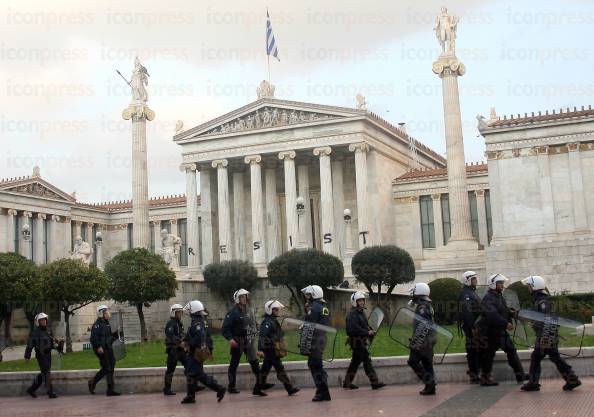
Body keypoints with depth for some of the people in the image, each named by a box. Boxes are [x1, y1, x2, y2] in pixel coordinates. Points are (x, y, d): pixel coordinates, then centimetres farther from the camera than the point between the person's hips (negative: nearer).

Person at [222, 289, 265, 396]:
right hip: (237, 342, -5)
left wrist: (253, 336, 14)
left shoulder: (249, 311, 11)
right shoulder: (233, 312, -10)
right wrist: (230, 339, -23)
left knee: (255, 363, -3)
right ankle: (231, 387, 19)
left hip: (249, 342, 5)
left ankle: (259, 385, -3)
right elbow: (225, 328, -12)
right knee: (234, 364, 7)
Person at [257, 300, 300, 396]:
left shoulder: (273, 321, 17)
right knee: (280, 369, -7)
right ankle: (290, 389, -5)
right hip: (271, 350, -10)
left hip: (272, 350, 10)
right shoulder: (268, 322, -16)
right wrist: (260, 349, -33)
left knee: (265, 368, 13)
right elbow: (262, 336, -25)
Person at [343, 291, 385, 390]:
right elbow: (354, 329, -25)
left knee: (355, 362, 14)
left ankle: (347, 383, 20)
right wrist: (367, 332, -20)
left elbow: (365, 325, 24)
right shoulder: (352, 314, -15)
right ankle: (375, 382, -6)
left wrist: (371, 331, 4)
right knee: (367, 361, -9)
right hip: (357, 341, -10)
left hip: (362, 341, 10)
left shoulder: (362, 312, 16)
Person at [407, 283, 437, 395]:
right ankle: (430, 387, 14)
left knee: (413, 361, -6)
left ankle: (428, 381, -9)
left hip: (422, 341, -10)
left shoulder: (422, 307, -15)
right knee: (427, 364, 12)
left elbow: (424, 326, -24)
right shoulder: (428, 306, 16)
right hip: (428, 341, 10)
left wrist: (417, 342, -25)